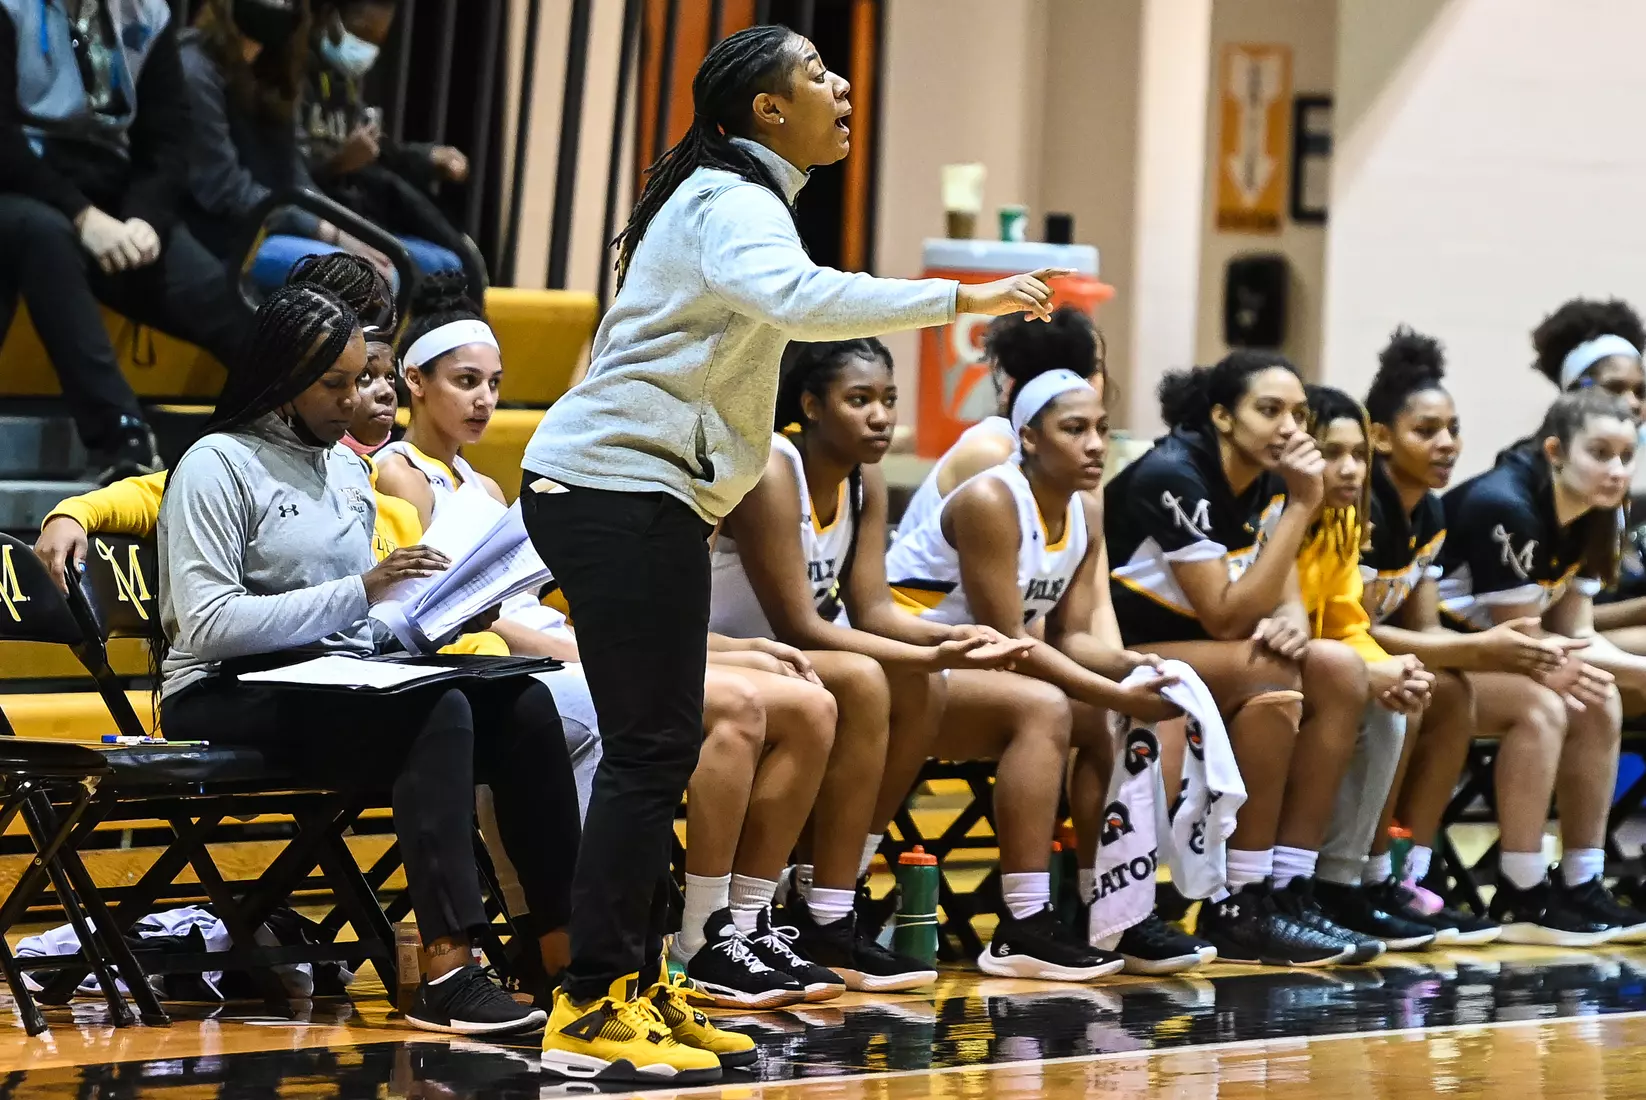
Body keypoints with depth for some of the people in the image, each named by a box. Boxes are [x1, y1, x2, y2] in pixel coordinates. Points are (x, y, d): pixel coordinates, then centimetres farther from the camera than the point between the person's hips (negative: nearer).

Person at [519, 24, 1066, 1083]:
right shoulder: (730, 203, -15)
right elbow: (797, 297, -36)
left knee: (659, 747, 12)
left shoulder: (730, 196, 19)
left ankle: (632, 983, 16)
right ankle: (590, 1013, -11)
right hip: (622, 491, -11)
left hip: (636, 494, 11)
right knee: (652, 748, -11)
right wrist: (962, 297, -39)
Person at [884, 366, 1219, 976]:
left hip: (962, 664, 9)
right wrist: (1117, 694, -26)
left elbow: (1072, 634, 0)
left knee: (1105, 721, -5)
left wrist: (1126, 666, -22)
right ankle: (1022, 932, -31)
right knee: (1041, 707, -30)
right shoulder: (990, 501, -21)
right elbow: (1008, 641, -23)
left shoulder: (1086, 513, 4)